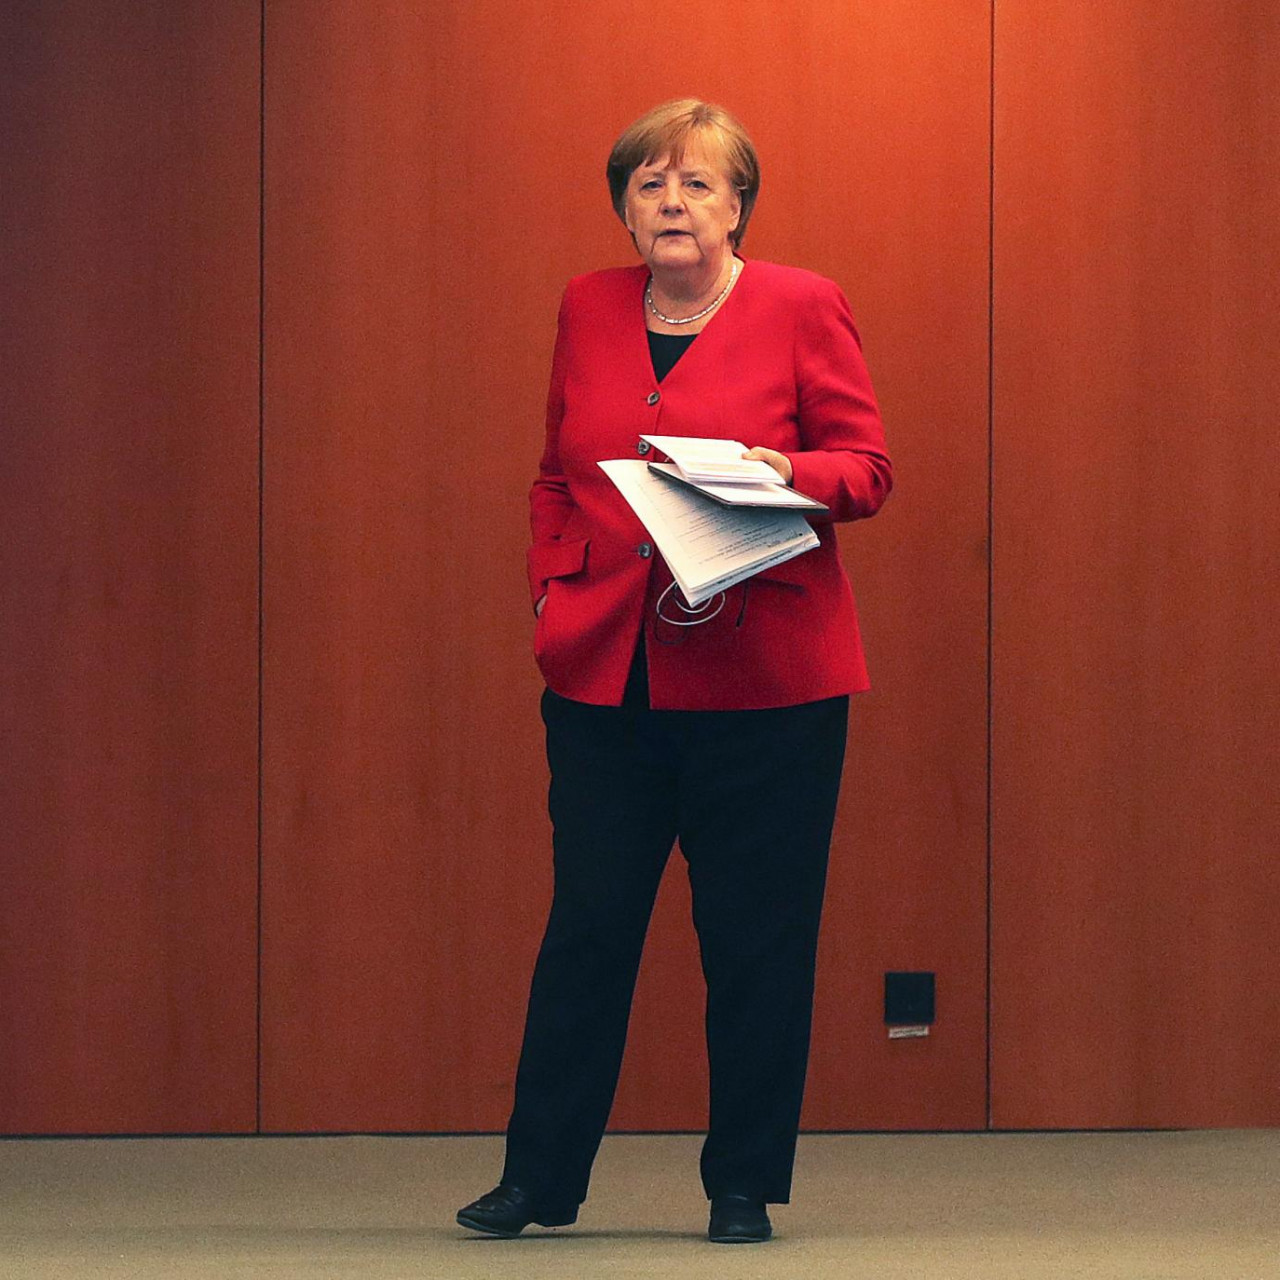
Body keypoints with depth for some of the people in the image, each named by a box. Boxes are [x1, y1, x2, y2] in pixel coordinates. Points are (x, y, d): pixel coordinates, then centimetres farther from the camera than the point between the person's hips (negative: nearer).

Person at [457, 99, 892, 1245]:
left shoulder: (801, 309, 0)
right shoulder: (589, 310, 11)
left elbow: (868, 470, -1)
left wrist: (780, 472, -20)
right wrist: (554, 585, 4)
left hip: (763, 674, -3)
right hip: (606, 668, 3)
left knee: (756, 937, 2)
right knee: (587, 924, 4)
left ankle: (745, 1185, 13)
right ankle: (539, 1179, 12)